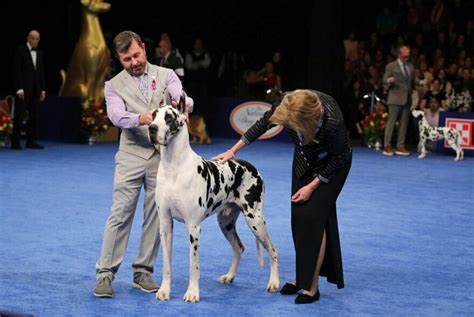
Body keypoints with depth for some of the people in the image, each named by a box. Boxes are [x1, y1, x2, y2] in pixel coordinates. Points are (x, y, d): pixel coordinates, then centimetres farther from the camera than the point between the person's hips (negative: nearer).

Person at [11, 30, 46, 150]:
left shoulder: (39, 53, 14)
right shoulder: (20, 50, -4)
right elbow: (17, 70, -9)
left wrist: (42, 90, 9)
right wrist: (19, 89, -16)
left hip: (36, 89, 6)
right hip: (23, 89, -6)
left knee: (34, 116, 4)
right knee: (19, 116, -5)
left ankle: (31, 141, 7)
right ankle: (15, 142, -3)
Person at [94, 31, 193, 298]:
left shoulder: (166, 75, 8)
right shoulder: (115, 85, 6)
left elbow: (184, 100, -8)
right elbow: (117, 116, -12)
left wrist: (180, 103, -33)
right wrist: (140, 118, -33)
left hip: (163, 156, 2)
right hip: (132, 156, -1)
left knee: (156, 216, 4)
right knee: (120, 215, -5)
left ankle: (143, 272, 14)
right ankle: (105, 273, -2)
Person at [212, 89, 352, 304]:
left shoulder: (332, 121, -41)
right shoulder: (285, 107, -30)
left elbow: (340, 156, -22)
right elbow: (263, 123, -8)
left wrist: (313, 185, -19)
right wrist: (232, 151, -5)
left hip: (331, 164, -5)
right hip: (304, 159, 5)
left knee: (314, 216, -13)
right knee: (298, 217, 4)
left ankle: (312, 287, -8)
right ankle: (302, 277, 16)